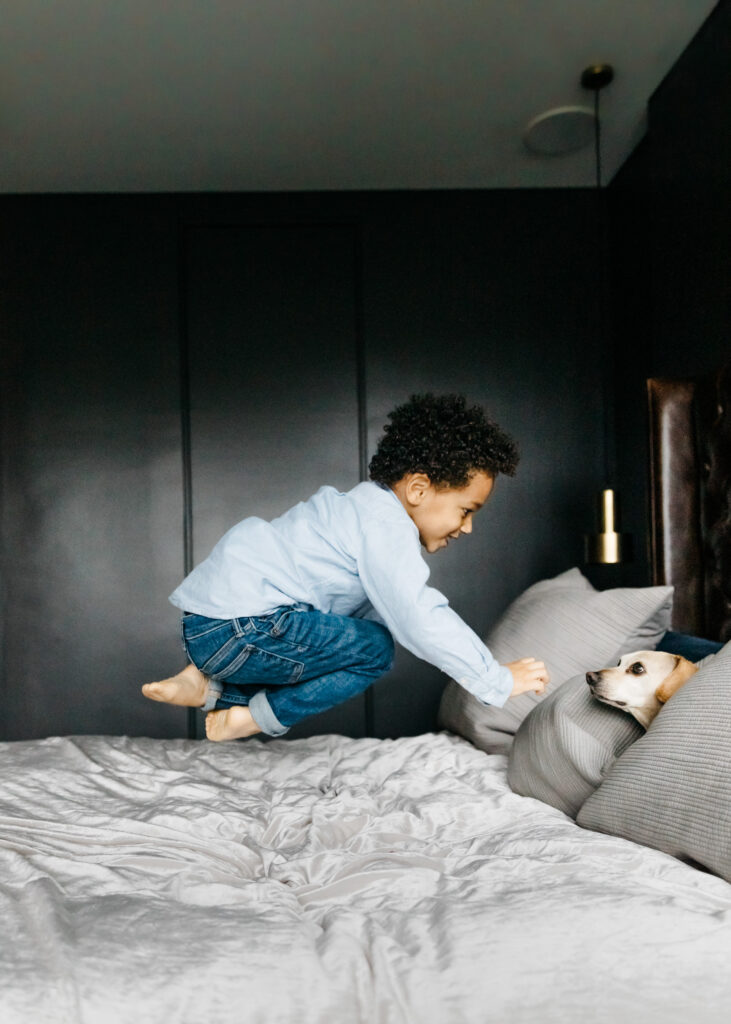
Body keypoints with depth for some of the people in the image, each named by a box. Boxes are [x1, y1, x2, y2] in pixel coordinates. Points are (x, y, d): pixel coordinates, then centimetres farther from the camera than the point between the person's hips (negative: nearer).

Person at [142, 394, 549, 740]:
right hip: (233, 626, -10)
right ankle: (253, 719, -2)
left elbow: (406, 610, 22)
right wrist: (499, 681, -11)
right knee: (373, 649, -10)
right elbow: (420, 622, -20)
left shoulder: (367, 508, 18)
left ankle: (209, 686, 12)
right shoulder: (385, 526, -15)